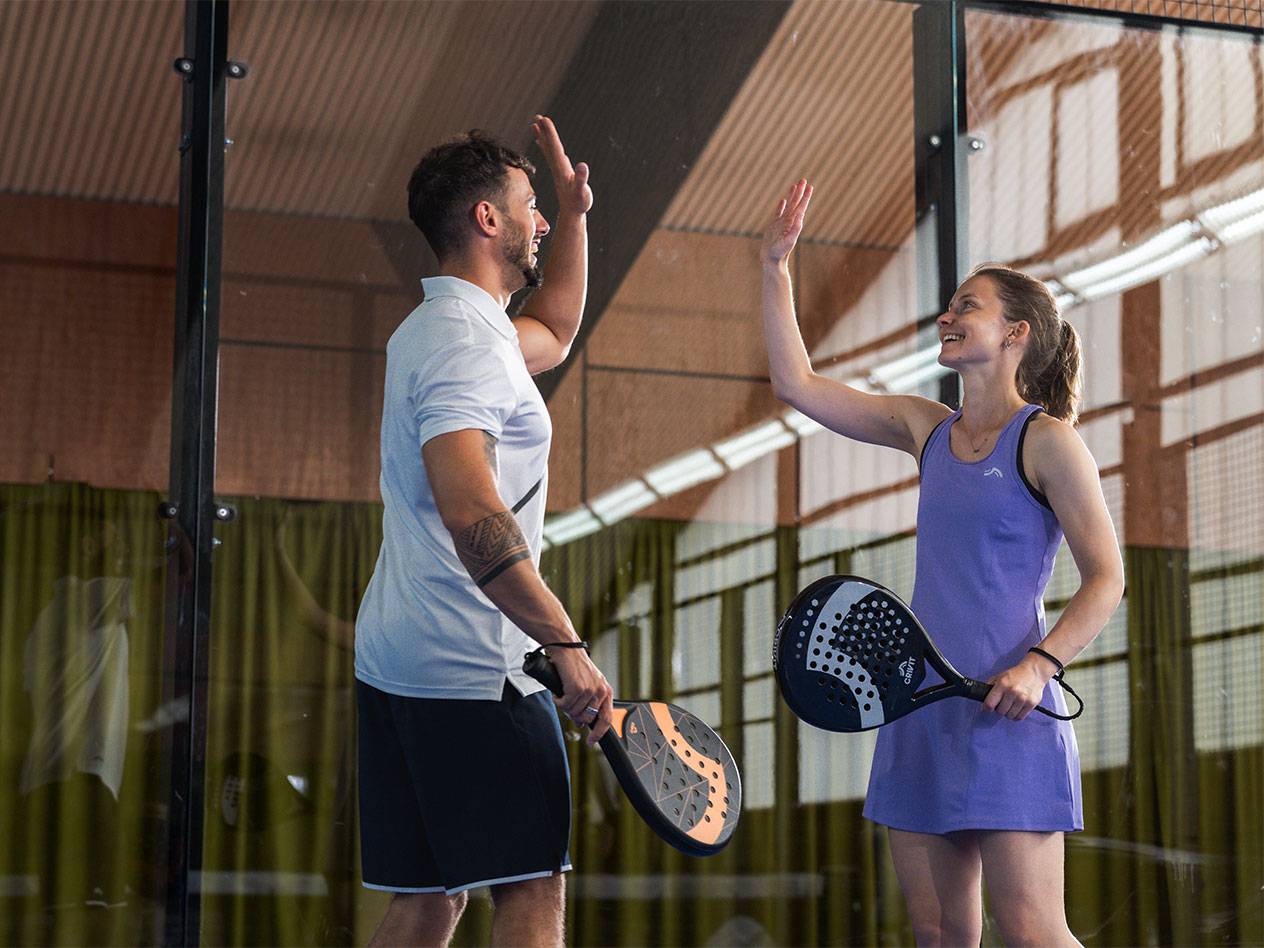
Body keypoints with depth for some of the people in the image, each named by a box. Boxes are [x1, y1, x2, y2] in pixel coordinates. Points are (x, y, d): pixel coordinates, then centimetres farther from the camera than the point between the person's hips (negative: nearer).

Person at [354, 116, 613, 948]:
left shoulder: (435, 331, 18)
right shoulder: (465, 340, -15)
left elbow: (554, 334, 39)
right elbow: (473, 516, -28)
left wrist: (576, 216, 30)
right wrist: (567, 644, -29)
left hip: (395, 661, 10)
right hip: (471, 668, -10)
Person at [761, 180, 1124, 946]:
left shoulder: (1047, 441, -5)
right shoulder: (927, 430, 14)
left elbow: (1106, 581, -7)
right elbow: (798, 384, 17)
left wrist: (1039, 664, -21)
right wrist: (778, 265, 14)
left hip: (1005, 711, -7)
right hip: (921, 711, 7)